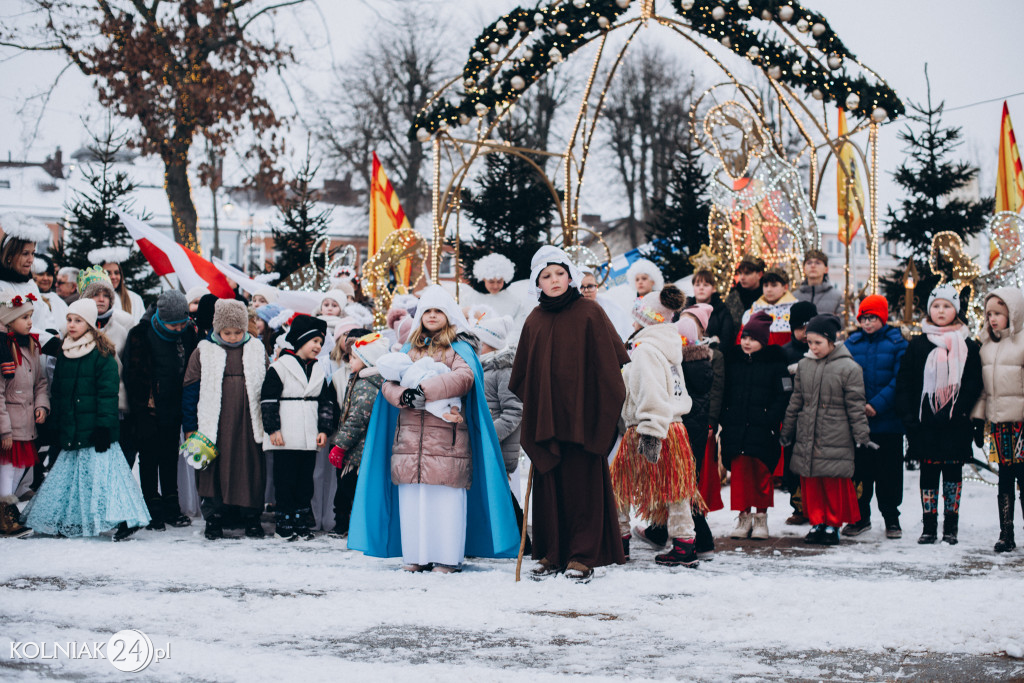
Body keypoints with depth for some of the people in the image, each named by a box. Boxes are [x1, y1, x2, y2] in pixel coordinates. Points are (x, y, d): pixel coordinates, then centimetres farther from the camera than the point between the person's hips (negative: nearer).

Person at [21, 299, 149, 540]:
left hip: (94, 430, -6)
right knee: (71, 473, 10)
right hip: (70, 433, 6)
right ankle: (66, 521, 18)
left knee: (101, 470, -10)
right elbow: (57, 393, 18)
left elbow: (108, 394, -11)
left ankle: (124, 518, -9)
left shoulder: (102, 355, -6)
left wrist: (104, 426, -17)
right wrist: (56, 425, 14)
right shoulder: (64, 354, 14)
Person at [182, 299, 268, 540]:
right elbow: (190, 390, 4)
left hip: (248, 425, 1)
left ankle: (251, 518, 14)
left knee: (250, 470, 2)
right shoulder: (203, 353, 2)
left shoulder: (257, 351, 8)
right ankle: (214, 519, 11)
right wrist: (190, 427, 0)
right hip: (214, 427, -1)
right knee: (214, 470, 0)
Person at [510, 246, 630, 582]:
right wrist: (534, 408, 7)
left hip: (581, 416, -4)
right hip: (545, 417, 4)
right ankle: (552, 555, 13)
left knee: (583, 485, -2)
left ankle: (583, 557, 3)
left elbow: (611, 361, -4)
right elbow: (522, 376, 18)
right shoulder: (534, 321, 12)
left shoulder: (589, 313, -1)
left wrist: (604, 412, -9)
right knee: (548, 486, 5)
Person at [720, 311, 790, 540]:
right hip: (735, 429, 3)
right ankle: (744, 515, 11)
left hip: (762, 429, -3)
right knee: (739, 471, 2)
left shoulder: (775, 362, -2)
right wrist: (724, 419, 2)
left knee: (762, 472, 3)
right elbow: (724, 392, 13)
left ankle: (761, 517, 14)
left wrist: (769, 420, -14)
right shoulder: (733, 360, 9)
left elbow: (783, 395, -4)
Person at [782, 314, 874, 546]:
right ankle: (816, 523, 17)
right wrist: (786, 433, 19)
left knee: (835, 484, 0)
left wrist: (862, 437, -7)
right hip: (806, 440, 5)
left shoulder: (849, 368, -6)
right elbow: (795, 403, 17)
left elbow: (856, 407, -4)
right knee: (810, 483, 6)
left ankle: (833, 525, 12)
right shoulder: (804, 366, 9)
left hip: (835, 440, -4)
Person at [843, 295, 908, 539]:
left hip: (888, 420, -2)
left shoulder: (897, 343, -2)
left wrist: (877, 405, -17)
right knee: (859, 470, 8)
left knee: (889, 471, 5)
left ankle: (891, 518, 17)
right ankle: (860, 516, 20)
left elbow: (900, 380, -9)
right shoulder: (851, 343, 6)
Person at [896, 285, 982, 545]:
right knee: (928, 472, 3)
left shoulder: (968, 346, 4)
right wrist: (909, 417, -6)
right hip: (925, 424, 1)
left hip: (955, 424, -1)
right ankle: (929, 527, 9)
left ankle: (951, 527, 12)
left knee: (953, 472, 5)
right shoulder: (917, 345, 7)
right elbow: (904, 383, 5)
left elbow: (973, 385, -1)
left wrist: (957, 412, -14)